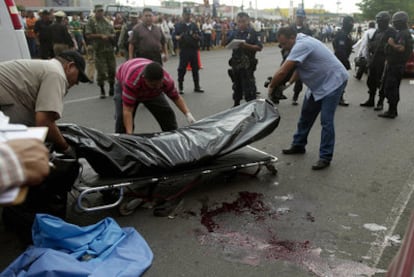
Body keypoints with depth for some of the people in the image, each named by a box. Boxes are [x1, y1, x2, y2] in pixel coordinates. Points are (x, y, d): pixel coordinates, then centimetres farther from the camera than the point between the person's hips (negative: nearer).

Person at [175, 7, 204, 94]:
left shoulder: (194, 25, 12)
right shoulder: (179, 25, 2)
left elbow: (199, 37, 13)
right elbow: (176, 36, -2)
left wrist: (196, 37, -9)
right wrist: (179, 37, -24)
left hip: (193, 49, 4)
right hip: (184, 50, -4)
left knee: (195, 68, 8)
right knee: (182, 69, -2)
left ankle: (197, 87, 19)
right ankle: (180, 87, 9)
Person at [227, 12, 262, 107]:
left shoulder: (252, 32, -4)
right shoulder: (234, 33, 7)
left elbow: (259, 47, -11)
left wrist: (247, 46, -23)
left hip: (248, 64, -5)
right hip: (236, 63, 5)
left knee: (248, 86, -5)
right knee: (237, 85, 19)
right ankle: (236, 104, 34)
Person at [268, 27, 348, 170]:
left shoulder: (301, 45, -28)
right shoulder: (300, 43, 2)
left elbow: (282, 72, -33)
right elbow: (299, 68, 11)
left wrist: (271, 87, -18)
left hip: (333, 81, -10)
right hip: (318, 83, 10)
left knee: (326, 120, -11)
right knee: (306, 115, 15)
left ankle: (325, 157, -4)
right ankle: (298, 145, 29)